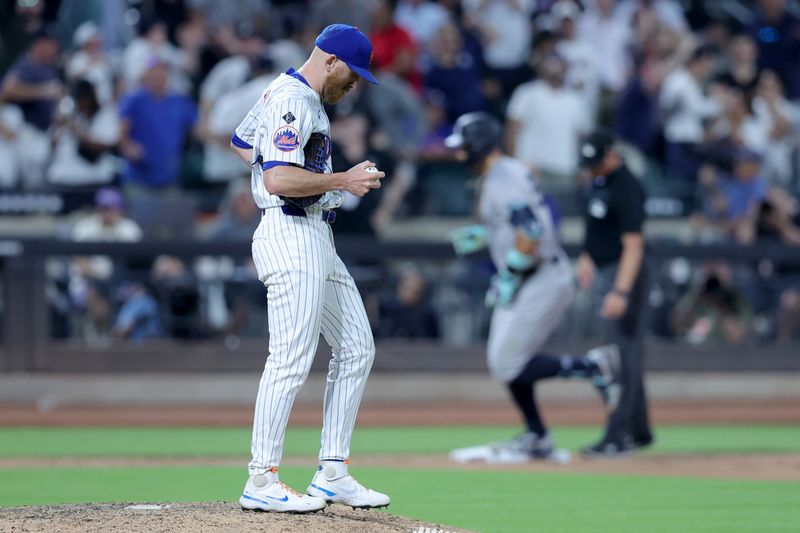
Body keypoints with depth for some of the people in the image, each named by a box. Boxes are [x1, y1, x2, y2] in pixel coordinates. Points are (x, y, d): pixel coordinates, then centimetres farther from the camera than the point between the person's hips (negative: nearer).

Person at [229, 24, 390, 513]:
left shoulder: (287, 93, 17)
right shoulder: (293, 102, -15)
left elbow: (241, 142, 32)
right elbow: (278, 180, -26)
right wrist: (343, 181, -17)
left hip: (317, 239, 11)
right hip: (292, 236, -11)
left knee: (357, 349, 10)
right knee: (292, 360, -11)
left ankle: (332, 475, 11)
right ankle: (262, 482, -8)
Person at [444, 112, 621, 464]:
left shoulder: (503, 181, -17)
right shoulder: (506, 173, 14)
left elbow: (530, 234, -27)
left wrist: (509, 277, -20)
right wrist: (481, 234, 18)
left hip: (542, 281, -10)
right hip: (528, 281, 10)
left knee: (508, 365, -11)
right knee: (503, 361, 14)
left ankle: (593, 366, -8)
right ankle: (536, 439, 20)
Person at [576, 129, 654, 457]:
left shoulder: (625, 189, -21)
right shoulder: (599, 179, 8)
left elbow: (633, 245, -26)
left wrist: (621, 292, -32)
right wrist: (587, 256, 17)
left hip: (623, 273, -10)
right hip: (603, 272, 10)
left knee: (621, 356, -11)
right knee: (625, 354, 15)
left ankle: (617, 437, -13)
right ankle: (638, 430, 23)